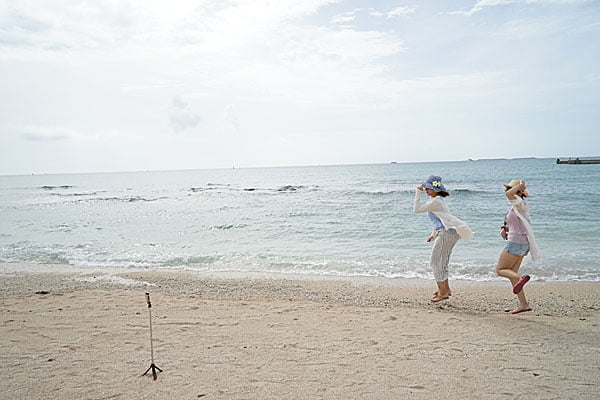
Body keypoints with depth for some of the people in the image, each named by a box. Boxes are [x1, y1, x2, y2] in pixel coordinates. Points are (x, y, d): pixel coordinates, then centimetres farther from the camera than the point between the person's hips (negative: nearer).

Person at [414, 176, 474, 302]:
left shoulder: (435, 202, -13)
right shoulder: (440, 200, 19)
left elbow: (416, 209, -11)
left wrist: (418, 193, -8)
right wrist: (434, 234, 31)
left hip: (446, 233, -10)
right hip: (451, 233, 10)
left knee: (435, 262, -5)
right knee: (442, 262, 19)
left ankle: (443, 292, -3)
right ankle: (445, 289, 30)